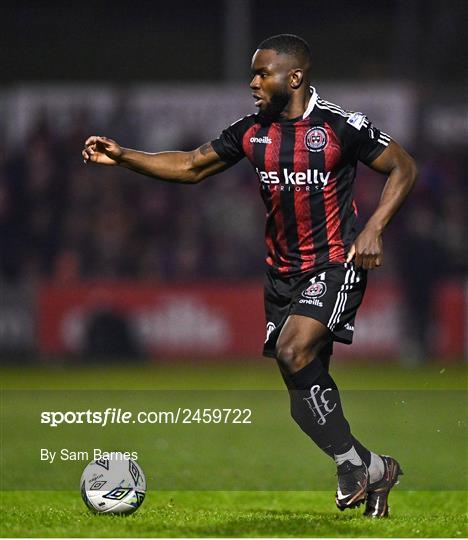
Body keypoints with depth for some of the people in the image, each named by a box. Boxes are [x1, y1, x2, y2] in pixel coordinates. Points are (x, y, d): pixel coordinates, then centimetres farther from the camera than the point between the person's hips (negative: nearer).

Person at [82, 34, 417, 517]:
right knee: (307, 387, 4)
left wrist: (373, 229, -13)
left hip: (335, 266, -7)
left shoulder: (341, 127, -11)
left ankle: (352, 464, -14)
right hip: (282, 273, 7)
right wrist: (122, 157, 1)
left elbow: (403, 169, -2)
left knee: (293, 352, -27)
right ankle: (373, 471, 20)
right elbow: (191, 167, 12)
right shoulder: (252, 131, 5)